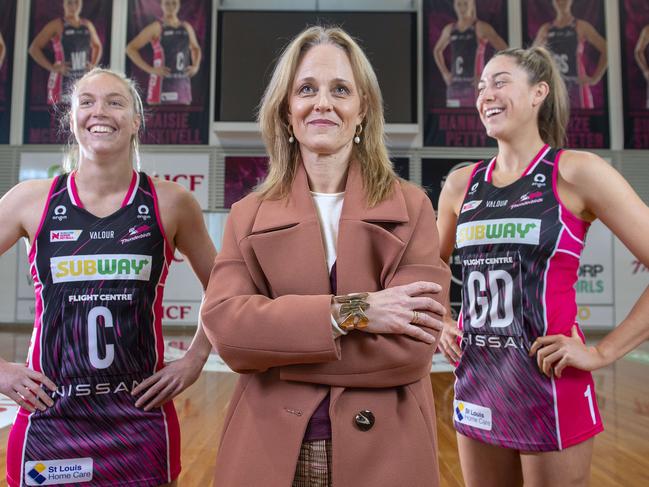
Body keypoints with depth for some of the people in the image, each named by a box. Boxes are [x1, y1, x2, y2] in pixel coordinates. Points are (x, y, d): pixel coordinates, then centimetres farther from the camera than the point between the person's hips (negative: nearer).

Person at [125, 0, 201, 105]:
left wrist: (196, 66, 11)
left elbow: (195, 48, 30)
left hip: (182, 83, 6)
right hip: (162, 82, -5)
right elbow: (130, 48, -6)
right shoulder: (156, 27, -4)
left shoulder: (187, 27, 12)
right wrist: (150, 69, -15)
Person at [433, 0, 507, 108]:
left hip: (474, 85, -5)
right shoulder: (449, 29, 10)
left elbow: (504, 51, -6)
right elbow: (437, 50, 28)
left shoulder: (481, 28, -3)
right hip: (454, 85, 5)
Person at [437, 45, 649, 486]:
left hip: (550, 388, -4)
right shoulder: (461, 184, 5)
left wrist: (604, 352, -13)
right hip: (476, 386, 5)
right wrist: (438, 325, 7)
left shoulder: (576, 173, -8)